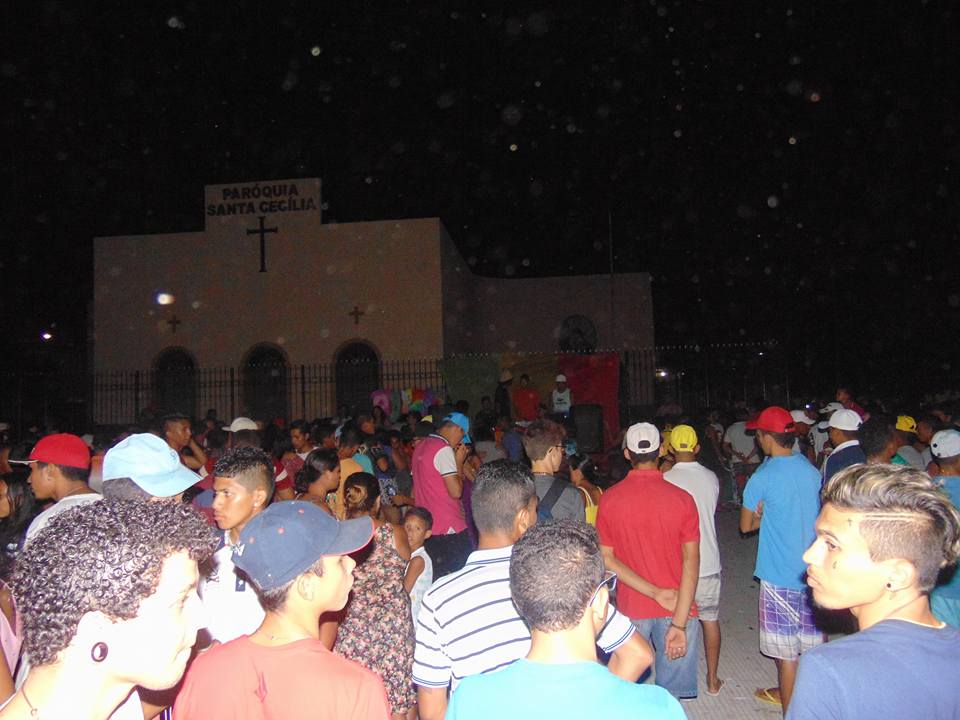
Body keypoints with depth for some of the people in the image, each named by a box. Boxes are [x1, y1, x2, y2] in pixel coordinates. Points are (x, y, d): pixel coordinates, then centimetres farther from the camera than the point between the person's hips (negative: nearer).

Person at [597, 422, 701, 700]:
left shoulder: (609, 499, -6)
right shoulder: (681, 499, -10)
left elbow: (607, 559, -8)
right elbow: (691, 561, -15)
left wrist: (655, 592, -10)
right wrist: (679, 622, -15)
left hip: (631, 609, 1)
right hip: (677, 609, -1)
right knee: (671, 698, 12)